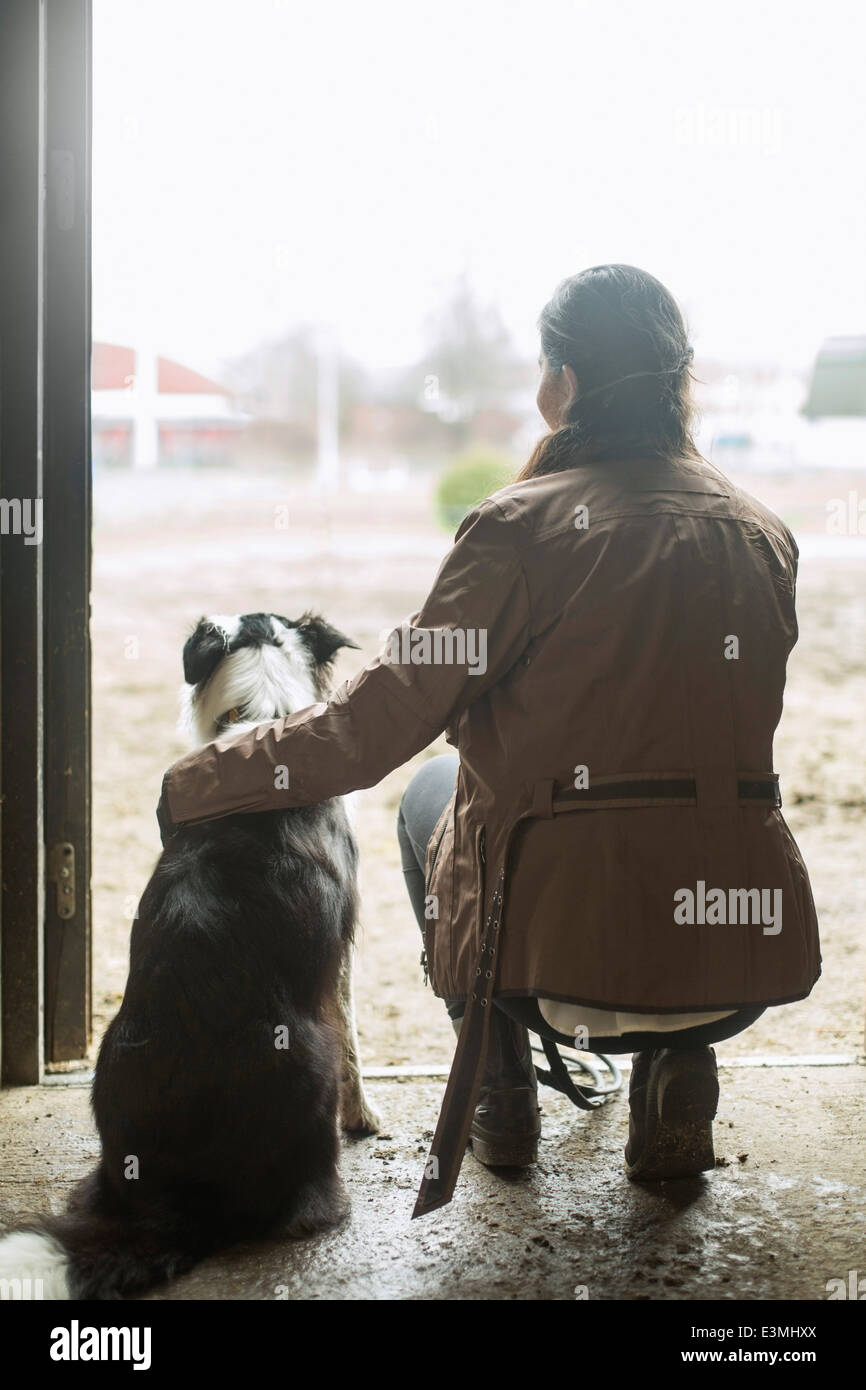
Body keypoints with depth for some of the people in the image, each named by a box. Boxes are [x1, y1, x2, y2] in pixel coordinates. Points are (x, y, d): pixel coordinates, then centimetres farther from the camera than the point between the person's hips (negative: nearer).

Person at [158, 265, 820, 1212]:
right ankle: (675, 1075, 16)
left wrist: (199, 783, 4)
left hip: (569, 953, -4)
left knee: (431, 795, 27)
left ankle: (499, 1099, 25)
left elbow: (378, 724, -10)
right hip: (749, 962, 4)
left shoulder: (525, 527, -10)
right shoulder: (761, 533, 6)